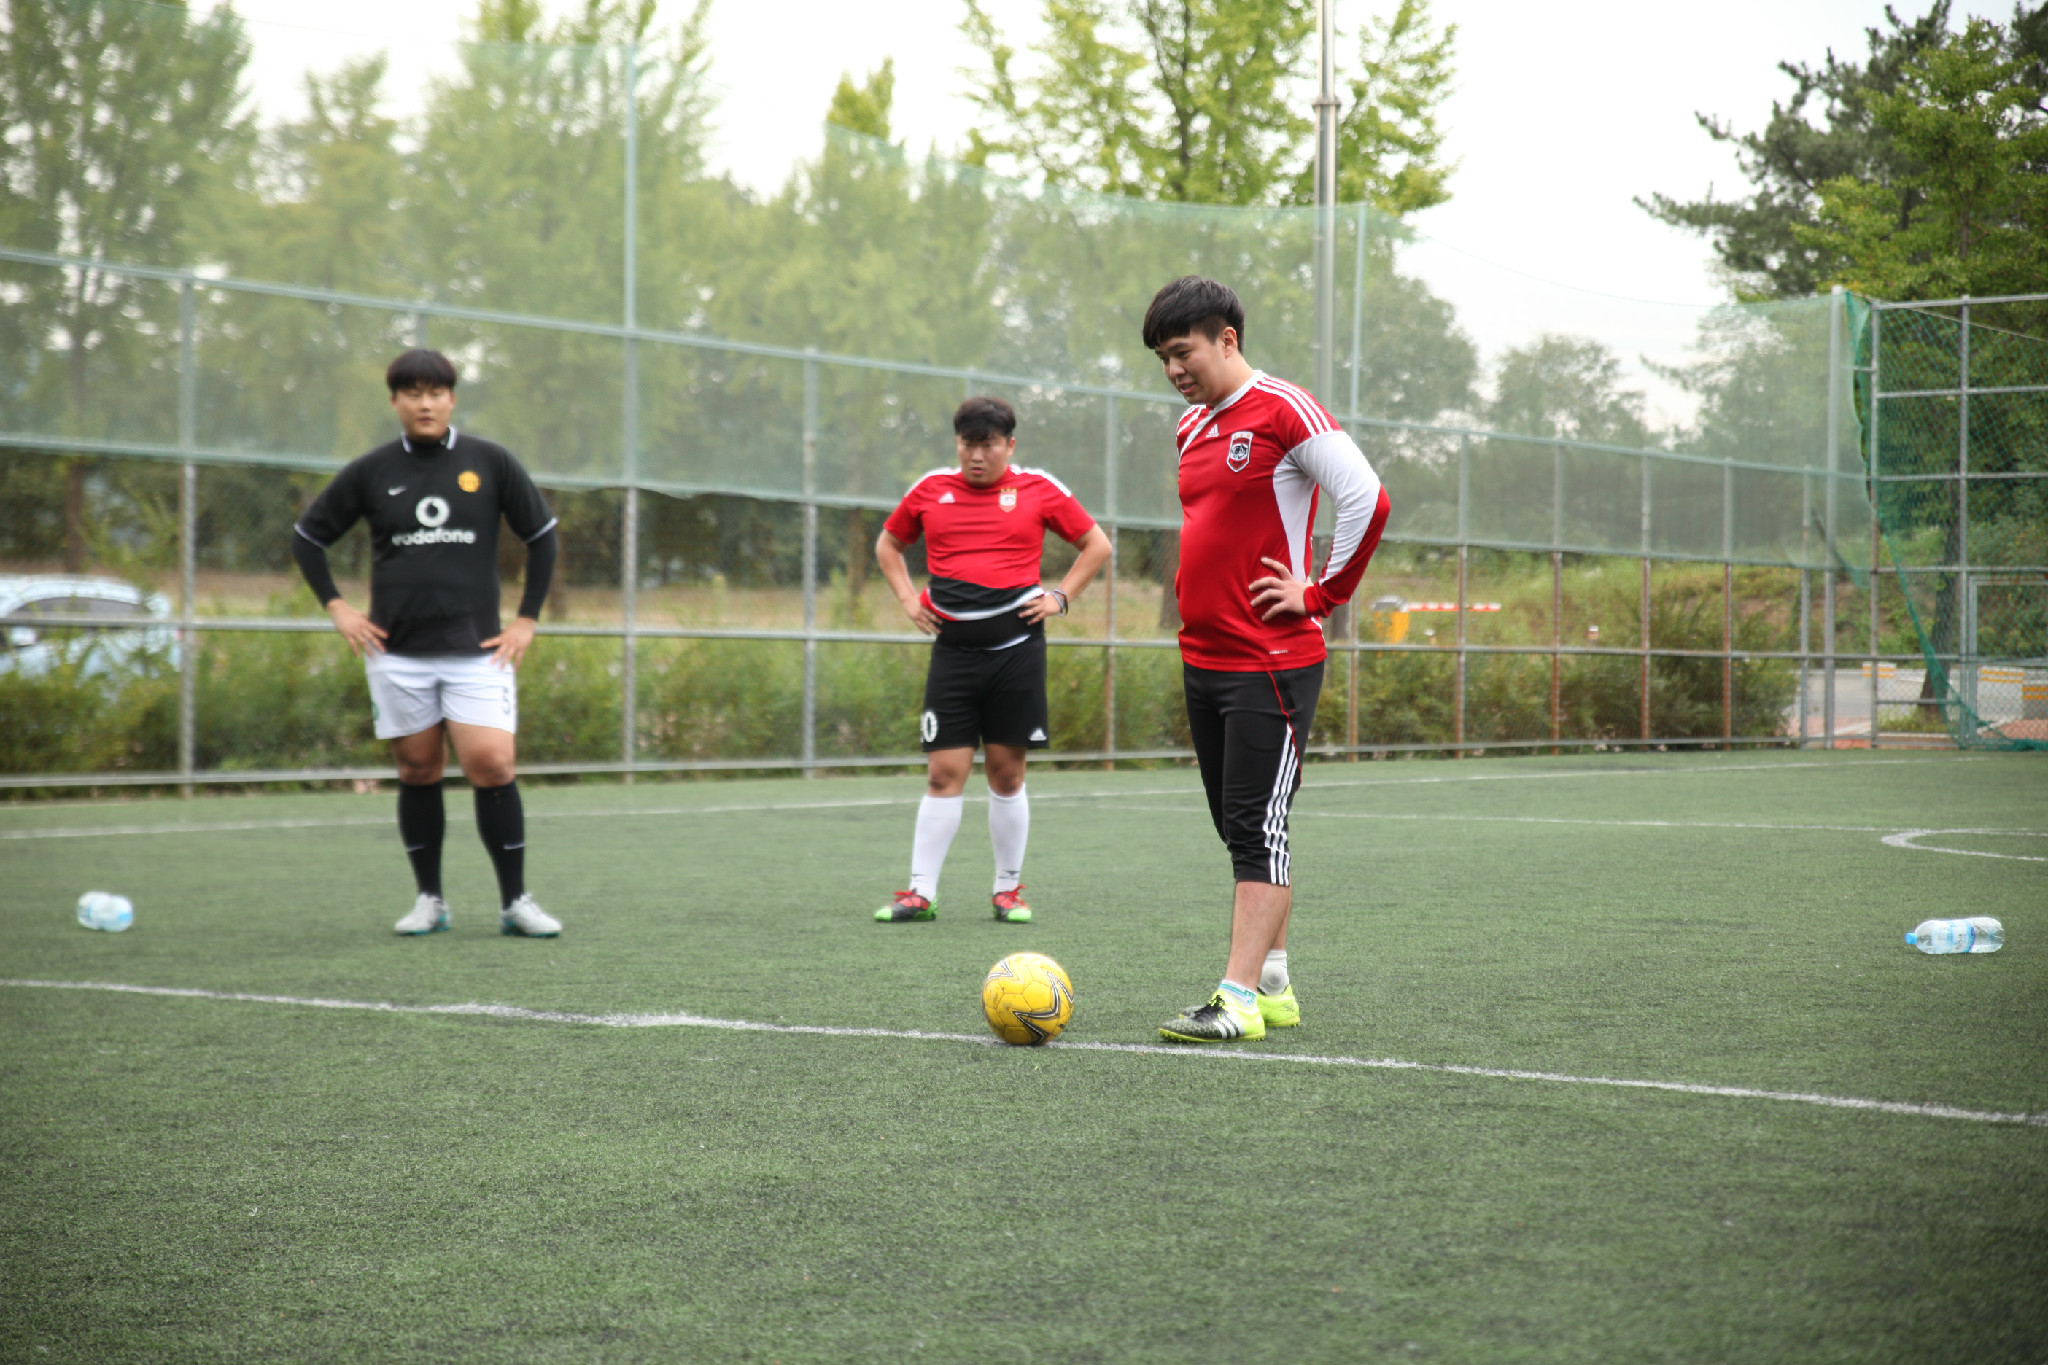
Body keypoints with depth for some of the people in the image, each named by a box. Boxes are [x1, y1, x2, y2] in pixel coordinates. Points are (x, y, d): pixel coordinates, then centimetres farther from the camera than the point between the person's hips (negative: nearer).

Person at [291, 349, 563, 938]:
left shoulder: (490, 463, 3)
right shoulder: (370, 472, 5)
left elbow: (542, 535, 12)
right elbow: (307, 535, 15)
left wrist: (527, 619, 7)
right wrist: (336, 608, 6)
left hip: (477, 649, -1)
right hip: (397, 652, 1)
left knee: (492, 764, -12)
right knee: (418, 772, 4)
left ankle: (515, 901, -3)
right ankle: (429, 899, 16)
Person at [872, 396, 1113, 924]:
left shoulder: (1038, 489, 3)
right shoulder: (930, 490, 8)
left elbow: (1097, 545, 12)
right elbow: (888, 545, 24)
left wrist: (1060, 596, 2)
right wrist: (908, 598, 10)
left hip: (1015, 647, -1)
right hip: (953, 648, 1)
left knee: (1007, 772, 4)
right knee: (944, 773, -3)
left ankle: (1009, 889, 14)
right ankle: (920, 893, 0)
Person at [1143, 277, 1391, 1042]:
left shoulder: (1283, 411, -11)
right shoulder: (1192, 428, 15)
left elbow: (1367, 499, -16)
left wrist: (1321, 594, -11)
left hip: (1271, 663, -9)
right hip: (1203, 660, 9)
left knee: (1258, 831, -9)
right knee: (1239, 830, 11)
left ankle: (1237, 1000, -10)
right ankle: (1274, 986, 18)